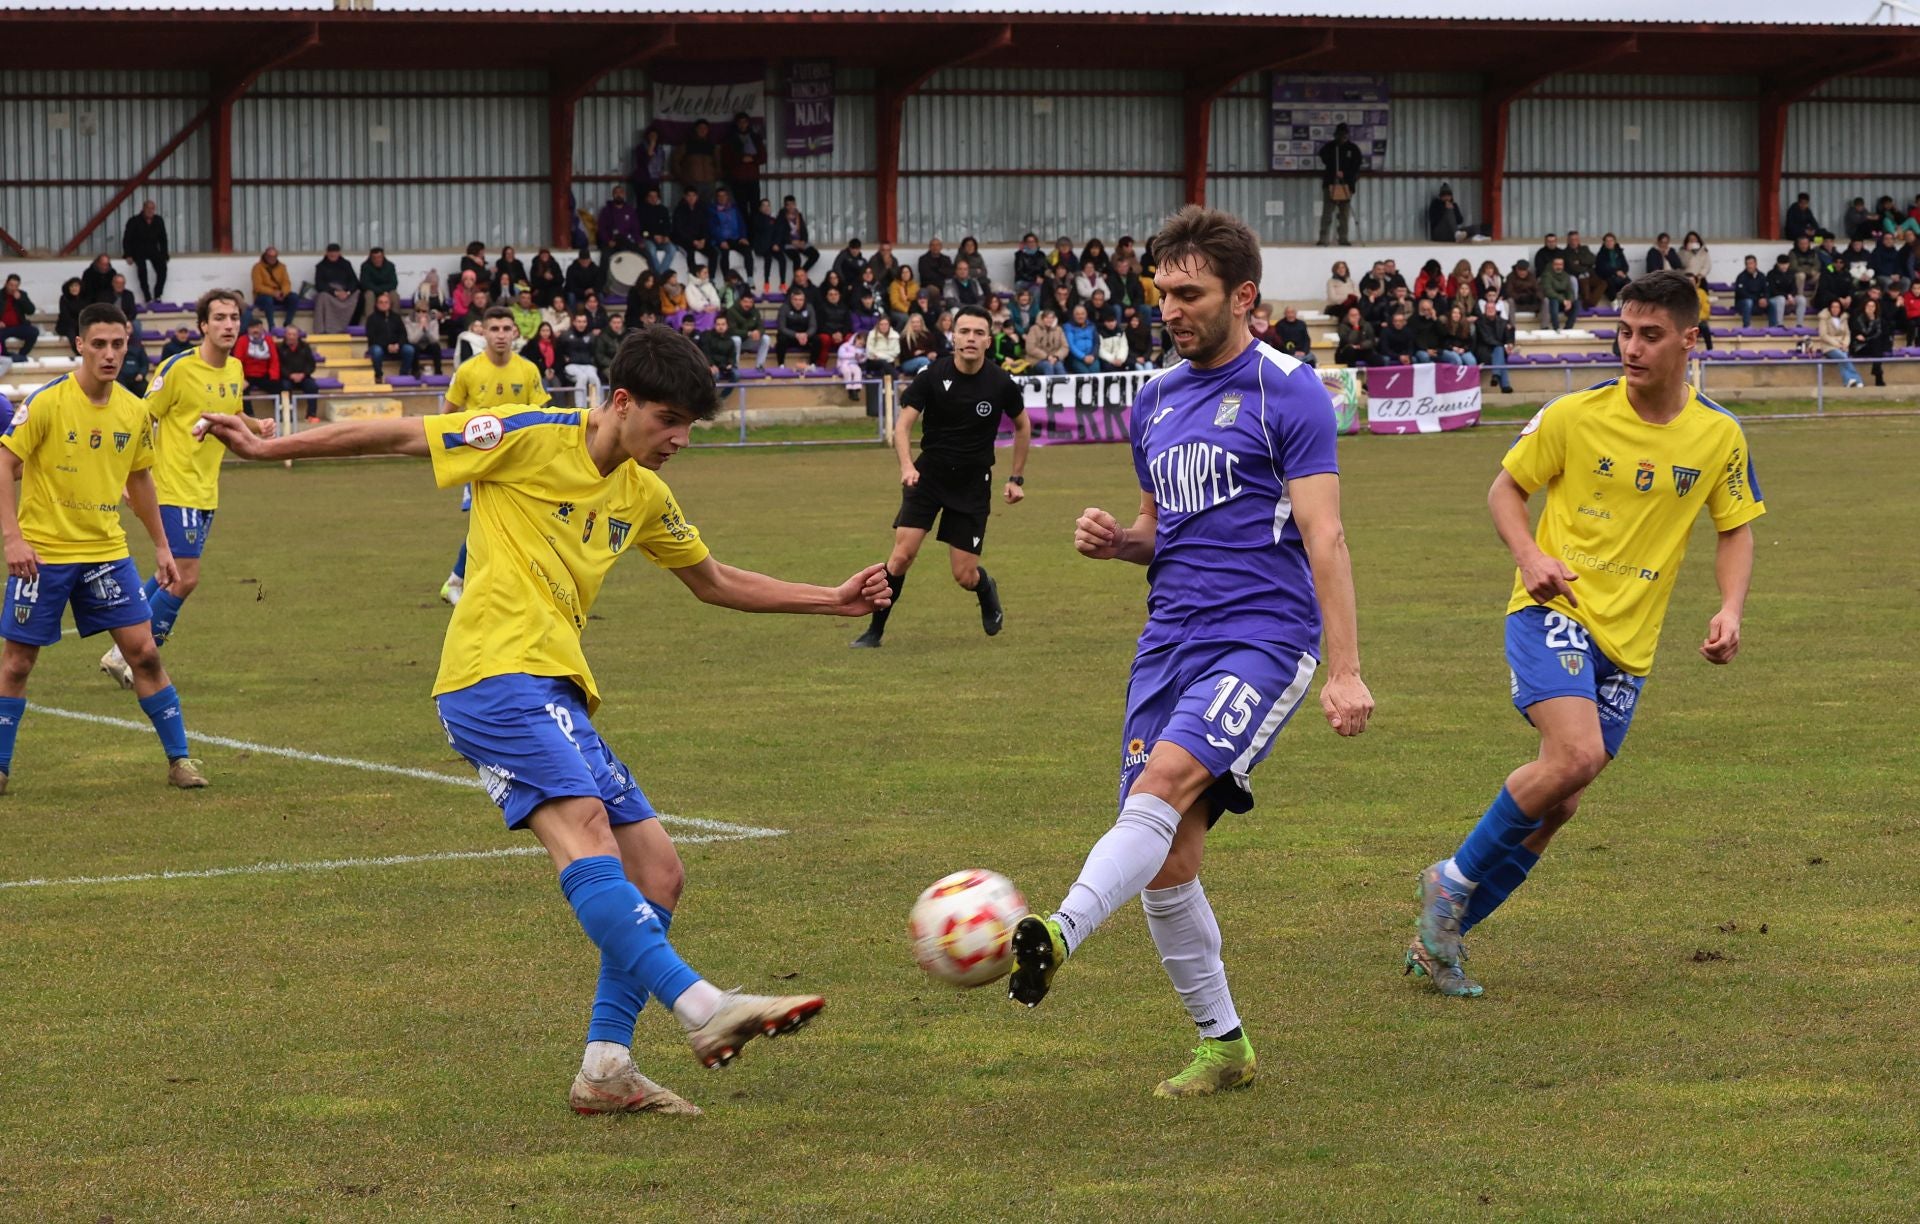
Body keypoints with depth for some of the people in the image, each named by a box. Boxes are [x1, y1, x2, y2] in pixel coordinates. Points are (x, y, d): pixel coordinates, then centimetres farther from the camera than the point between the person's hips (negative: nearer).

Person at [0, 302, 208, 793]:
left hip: (106, 550, 4)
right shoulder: (47, 402, -13)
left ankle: (180, 759, 7)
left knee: (144, 650, -2)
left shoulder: (134, 411, 2)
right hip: (42, 553, -3)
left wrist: (161, 546, 18)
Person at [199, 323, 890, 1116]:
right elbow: (395, 436, -1)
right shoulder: (533, 439, -4)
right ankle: (703, 1010, -46)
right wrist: (268, 449, -2)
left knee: (657, 874, 3)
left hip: (561, 696, 9)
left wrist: (834, 601, 27)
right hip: (497, 678, -9)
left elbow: (715, 583, 33)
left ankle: (606, 1066, 1)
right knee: (584, 831, -30)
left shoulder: (641, 493, 19)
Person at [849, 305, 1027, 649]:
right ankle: (875, 630, 0)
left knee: (965, 576, -1)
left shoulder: (1001, 384, -9)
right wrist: (907, 465, -30)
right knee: (902, 554, -16)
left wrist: (1017, 478, 9)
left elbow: (1023, 426, 9)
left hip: (973, 484, 0)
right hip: (928, 475, 0)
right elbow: (903, 424, -12)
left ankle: (987, 593, 36)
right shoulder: (932, 375, -12)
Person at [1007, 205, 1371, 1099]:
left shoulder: (1287, 393, -5)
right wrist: (1117, 541, 4)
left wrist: (1345, 671, -16)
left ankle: (1058, 934, -46)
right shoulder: (1155, 402, 16)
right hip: (1170, 639, 7)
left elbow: (1323, 536, -9)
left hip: (1263, 635, -7)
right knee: (1167, 865, 2)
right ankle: (1222, 1044, 15)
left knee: (1167, 779, -29)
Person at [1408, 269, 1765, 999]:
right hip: (1553, 613, -4)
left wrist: (1730, 611, -4)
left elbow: (1736, 529, 13)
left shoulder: (1719, 437, 1)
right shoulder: (1575, 416, -7)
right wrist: (1530, 556, -14)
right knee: (1576, 756, -27)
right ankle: (1454, 879, -6)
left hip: (1629, 642, 4)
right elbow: (1506, 487, 5)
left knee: (1556, 805, 4)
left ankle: (1440, 937, 19)